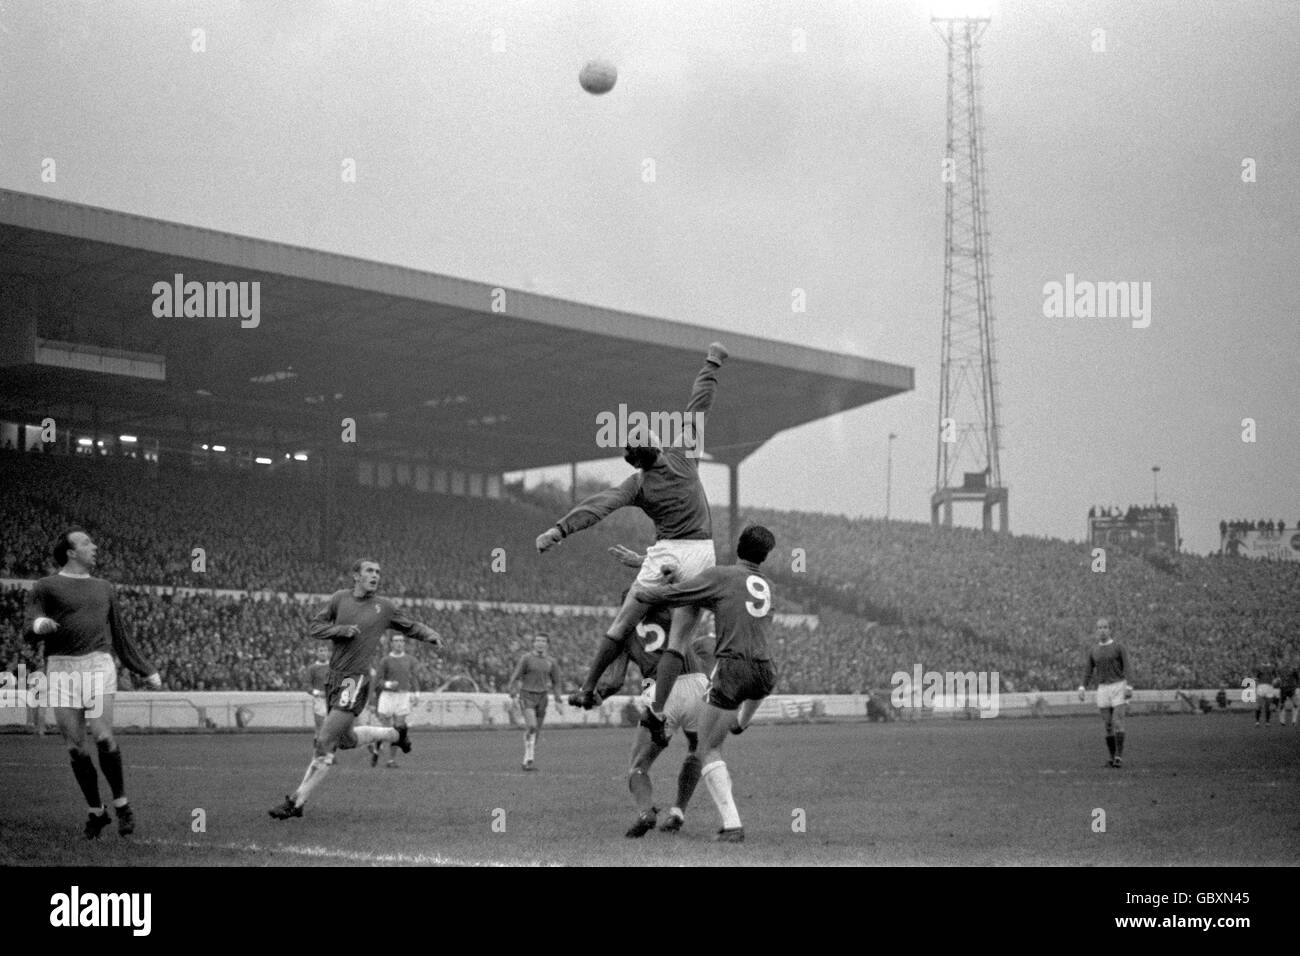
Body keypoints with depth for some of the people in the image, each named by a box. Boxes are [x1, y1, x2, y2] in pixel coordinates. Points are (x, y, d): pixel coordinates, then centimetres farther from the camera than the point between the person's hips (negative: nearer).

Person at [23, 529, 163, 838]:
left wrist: (147, 671, 26)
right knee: (75, 746, -2)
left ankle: (121, 803, -1)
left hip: (98, 665, 1)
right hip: (62, 670, -1)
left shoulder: (103, 588, 21)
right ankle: (96, 812, 13)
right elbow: (30, 635, 0)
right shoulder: (46, 587, 8)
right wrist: (39, 625, -24)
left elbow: (120, 637, 28)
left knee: (102, 736, -17)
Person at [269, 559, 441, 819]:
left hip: (355, 681, -5)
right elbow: (316, 627, 3)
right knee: (346, 739, 20)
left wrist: (431, 635, -1)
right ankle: (394, 735, 45)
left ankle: (296, 802, -4)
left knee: (325, 743, -10)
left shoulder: (384, 607, 3)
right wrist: (343, 630, -12)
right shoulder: (339, 598, 6)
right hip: (334, 678, 5)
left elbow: (411, 625, 16)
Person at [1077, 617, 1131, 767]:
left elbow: (1126, 668, -6)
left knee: (1118, 722, -12)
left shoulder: (1119, 647, -3)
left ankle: (1119, 756, -10)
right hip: (1102, 689, 4)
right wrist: (1082, 688, 1)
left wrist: (1128, 688, -16)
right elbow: (1088, 671, 12)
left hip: (1118, 687, -4)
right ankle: (1112, 757, 10)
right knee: (1108, 724, 3)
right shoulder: (1093, 650, 9)